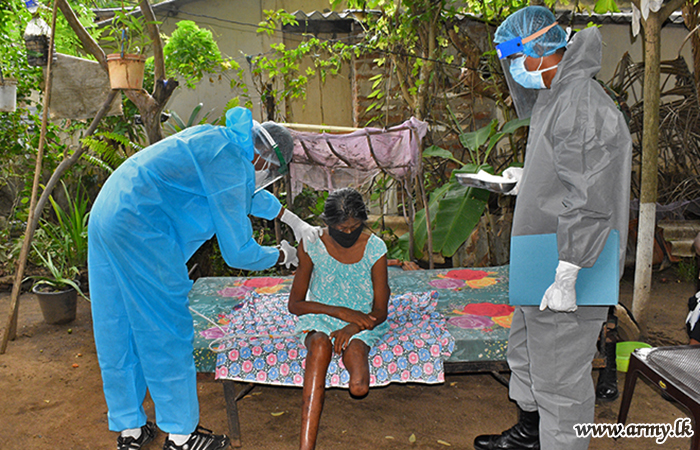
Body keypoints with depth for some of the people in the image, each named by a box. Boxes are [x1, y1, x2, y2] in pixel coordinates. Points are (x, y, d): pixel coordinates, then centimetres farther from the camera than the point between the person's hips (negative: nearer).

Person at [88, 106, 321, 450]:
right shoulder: (232, 164, -13)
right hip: (141, 231, -10)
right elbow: (238, 252, -11)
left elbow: (247, 195, 33)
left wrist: (294, 221, 32)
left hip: (106, 215, 10)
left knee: (118, 330, 16)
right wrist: (282, 256, 7)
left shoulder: (217, 139, 16)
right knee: (165, 331, 1)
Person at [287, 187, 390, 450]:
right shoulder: (311, 245, -8)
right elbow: (295, 304, -5)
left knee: (359, 388, -30)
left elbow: (380, 311, -5)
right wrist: (341, 312, -18)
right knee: (320, 345, -39)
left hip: (361, 323, 0)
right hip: (319, 319, 0)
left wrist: (352, 327, -25)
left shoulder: (375, 248, -8)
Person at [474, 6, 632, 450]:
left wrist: (567, 275, -26)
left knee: (559, 373, 2)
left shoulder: (583, 105, -21)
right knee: (526, 350, 24)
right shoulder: (555, 97, 10)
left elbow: (590, 200, -26)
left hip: (567, 269, -11)